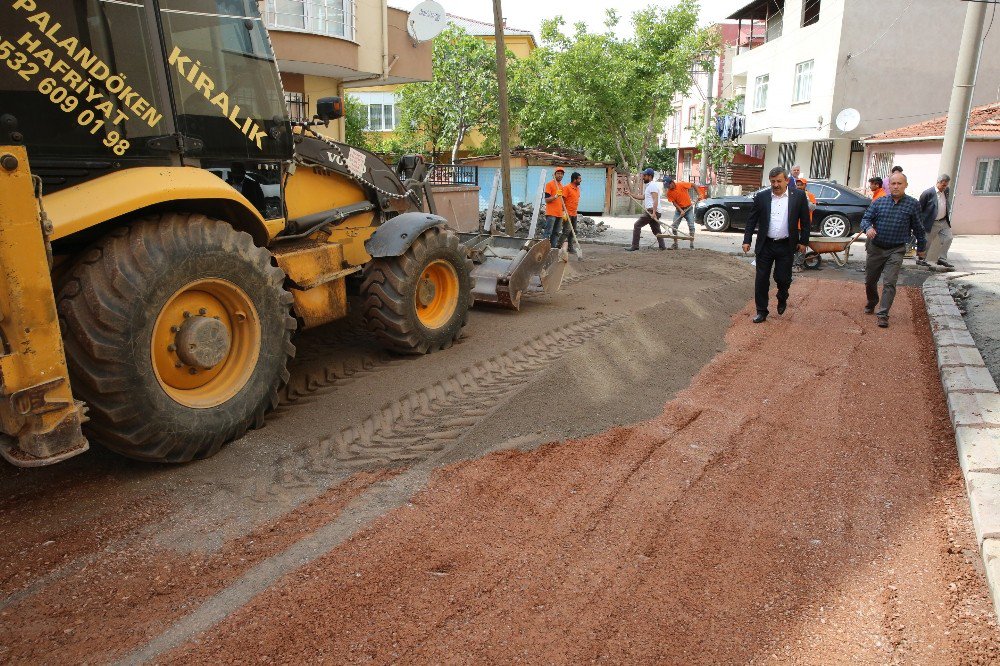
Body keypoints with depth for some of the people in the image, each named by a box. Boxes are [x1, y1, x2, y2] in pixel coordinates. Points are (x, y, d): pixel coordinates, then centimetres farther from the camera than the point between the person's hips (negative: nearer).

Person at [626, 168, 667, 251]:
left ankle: (635, 246, -8)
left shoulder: (652, 185, -10)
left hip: (651, 211, -10)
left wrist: (653, 212, -30)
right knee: (656, 230, 11)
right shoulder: (649, 185, 23)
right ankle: (663, 247, 9)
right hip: (652, 212, 10)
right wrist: (631, 195, 24)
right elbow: (643, 197, 32)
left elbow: (655, 200, -20)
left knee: (637, 225, -7)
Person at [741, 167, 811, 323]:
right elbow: (752, 220, 4)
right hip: (765, 245, 1)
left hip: (786, 246, -1)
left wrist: (803, 241, 2)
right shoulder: (761, 196, 0)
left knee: (783, 278, 4)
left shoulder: (799, 196, -1)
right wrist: (747, 240, -1)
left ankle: (782, 299, 36)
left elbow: (805, 221, 4)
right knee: (761, 280, 2)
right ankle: (761, 312, 13)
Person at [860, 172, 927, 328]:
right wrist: (868, 228, -23)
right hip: (876, 248, 3)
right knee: (870, 281, 15)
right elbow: (865, 218, 1)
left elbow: (918, 228, 6)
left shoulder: (912, 204, -2)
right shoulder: (879, 202, 2)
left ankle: (883, 314, -9)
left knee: (889, 283, -12)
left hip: (896, 251, -3)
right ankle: (871, 304, 40)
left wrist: (920, 247, 13)